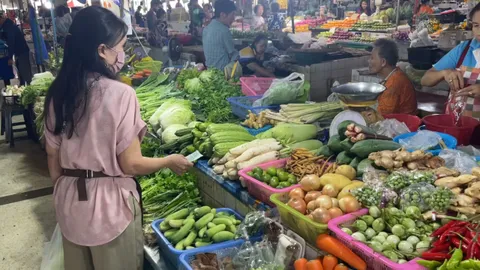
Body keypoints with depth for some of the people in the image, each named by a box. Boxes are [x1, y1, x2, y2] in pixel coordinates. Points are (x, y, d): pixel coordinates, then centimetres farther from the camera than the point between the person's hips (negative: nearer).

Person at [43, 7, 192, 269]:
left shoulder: (57, 93, -2)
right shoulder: (120, 93, -20)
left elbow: (53, 159, 5)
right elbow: (131, 164, -16)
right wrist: (170, 161, 0)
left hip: (70, 201, 6)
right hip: (110, 203, -5)